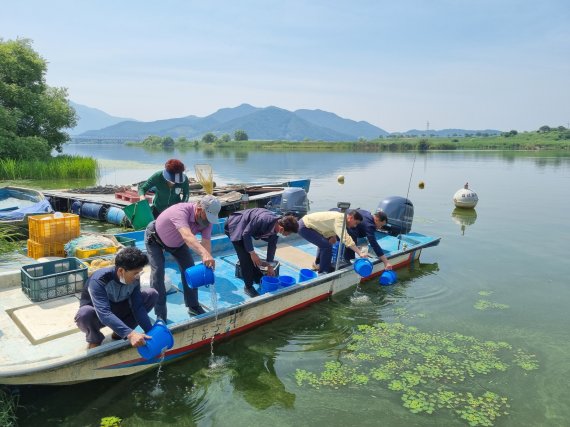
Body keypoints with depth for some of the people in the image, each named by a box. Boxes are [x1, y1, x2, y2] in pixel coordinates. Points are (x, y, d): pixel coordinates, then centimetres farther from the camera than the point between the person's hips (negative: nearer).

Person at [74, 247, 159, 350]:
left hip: (118, 311, 5)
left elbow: (138, 307, -16)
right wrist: (129, 333, -55)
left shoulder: (134, 278, -19)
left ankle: (119, 332, 1)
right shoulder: (99, 280, -35)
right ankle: (95, 339, -5)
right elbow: (104, 314, -45)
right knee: (84, 314, -41)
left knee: (152, 295, -14)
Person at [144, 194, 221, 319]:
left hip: (177, 242, 6)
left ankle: (193, 306, 17)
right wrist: (204, 254, -75)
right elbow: (187, 236, -60)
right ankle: (160, 315, -3)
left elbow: (206, 243, -27)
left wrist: (208, 265, -40)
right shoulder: (181, 211, -44)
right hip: (155, 239, -6)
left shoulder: (206, 220, -23)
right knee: (158, 273, -14)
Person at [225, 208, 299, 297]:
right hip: (235, 227, -8)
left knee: (252, 258, 15)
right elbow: (246, 234, -27)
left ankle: (259, 279, 33)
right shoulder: (263, 220, -37)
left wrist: (270, 266, 11)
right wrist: (252, 253, -21)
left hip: (244, 228, 8)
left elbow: (272, 245, 4)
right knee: (246, 258, -10)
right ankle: (248, 286, 4)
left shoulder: (277, 226, -10)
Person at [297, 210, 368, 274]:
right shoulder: (339, 219, -23)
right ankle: (324, 271, 0)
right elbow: (345, 238, -33)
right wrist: (360, 253, -34)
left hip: (305, 222, 10)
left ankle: (319, 264, 40)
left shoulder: (340, 216, 7)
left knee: (324, 243, 25)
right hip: (304, 227, -10)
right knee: (327, 246, -14)